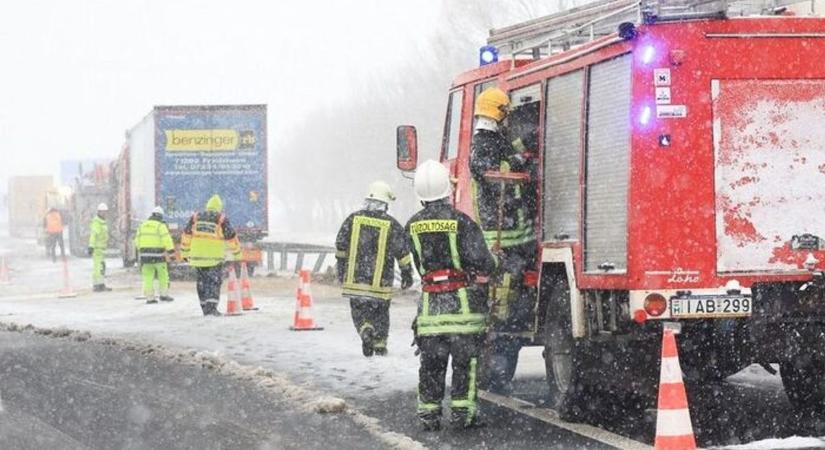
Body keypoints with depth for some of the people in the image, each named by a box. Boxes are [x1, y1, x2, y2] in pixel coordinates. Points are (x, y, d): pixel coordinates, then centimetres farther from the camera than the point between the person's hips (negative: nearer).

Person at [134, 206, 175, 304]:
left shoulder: (142, 226, 11)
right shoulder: (160, 226, -5)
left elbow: (137, 241, 14)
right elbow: (166, 239, -15)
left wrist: (141, 251, 27)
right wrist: (171, 251, -15)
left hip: (145, 254, 4)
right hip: (158, 255, -4)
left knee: (148, 277, 3)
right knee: (163, 275, 9)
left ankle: (149, 297, 0)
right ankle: (163, 295, 10)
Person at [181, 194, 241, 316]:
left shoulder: (195, 218, 9)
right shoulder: (222, 220, -2)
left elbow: (186, 235, 12)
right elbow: (231, 238, 3)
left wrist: (185, 253, 19)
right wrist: (237, 253, 14)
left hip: (197, 255, 3)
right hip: (214, 257, -3)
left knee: (202, 281, 13)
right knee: (215, 281, 2)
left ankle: (205, 308, 16)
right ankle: (212, 307, -11)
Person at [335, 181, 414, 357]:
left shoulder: (353, 219, 1)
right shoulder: (392, 225, -5)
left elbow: (340, 246, 8)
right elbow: (403, 253, -1)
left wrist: (341, 269, 20)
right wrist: (407, 275, 11)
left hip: (355, 279, 1)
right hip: (381, 281, -1)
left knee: (359, 310, 12)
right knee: (380, 313, 15)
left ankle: (365, 330, -14)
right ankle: (380, 344, 18)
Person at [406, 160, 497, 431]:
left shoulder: (413, 226, 2)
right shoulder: (460, 221, -11)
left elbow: (419, 263, 10)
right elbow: (482, 261, -12)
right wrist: (491, 263, 9)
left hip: (430, 302, 4)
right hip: (463, 301, -4)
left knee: (431, 362, 10)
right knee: (465, 360, 4)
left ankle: (428, 414, 11)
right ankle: (462, 412, 3)